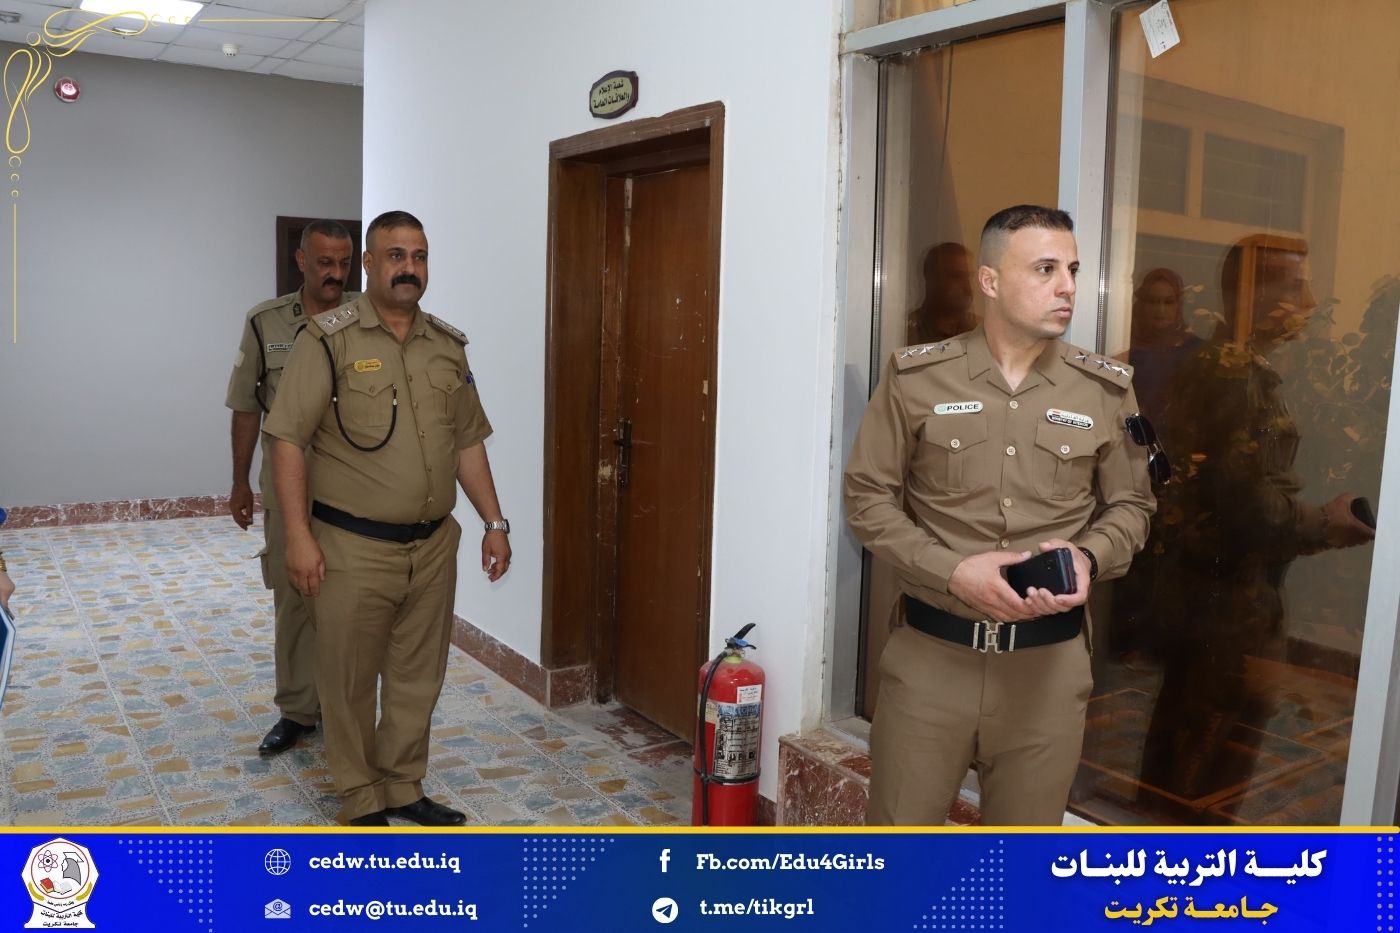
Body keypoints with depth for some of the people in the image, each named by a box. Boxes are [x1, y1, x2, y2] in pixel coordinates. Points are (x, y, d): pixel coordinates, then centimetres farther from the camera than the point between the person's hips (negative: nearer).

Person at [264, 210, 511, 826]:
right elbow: (288, 441, -10)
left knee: (418, 678, 14)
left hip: (433, 546, 5)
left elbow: (467, 443, 13)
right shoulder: (328, 341, -8)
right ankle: (362, 801, 26)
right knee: (351, 679, 9)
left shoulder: (449, 346, 7)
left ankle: (403, 789, 31)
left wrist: (494, 522, 9)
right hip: (353, 549, -4)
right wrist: (299, 536, -15)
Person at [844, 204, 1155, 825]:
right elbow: (868, 498, -2)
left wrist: (1089, 558, -11)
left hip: (1048, 662, 2)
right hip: (931, 651, -1)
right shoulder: (916, 377, -4)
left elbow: (1131, 506, 12)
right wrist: (952, 571, -15)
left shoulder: (1107, 390, 3)